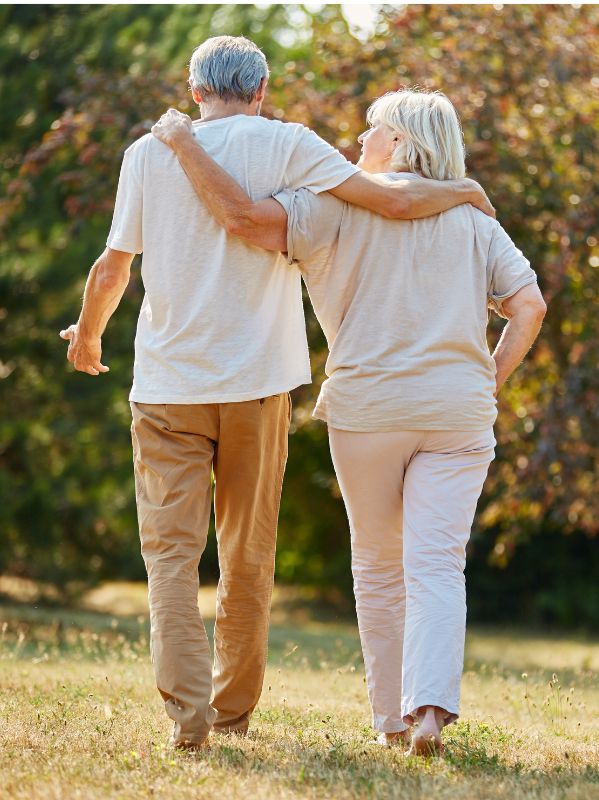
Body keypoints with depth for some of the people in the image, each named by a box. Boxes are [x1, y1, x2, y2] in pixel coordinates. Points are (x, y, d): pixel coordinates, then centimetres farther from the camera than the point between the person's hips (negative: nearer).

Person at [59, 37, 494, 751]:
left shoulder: (149, 153, 2)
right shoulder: (285, 145, -2)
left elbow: (112, 269, 5)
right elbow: (393, 201, -8)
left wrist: (87, 335, 24)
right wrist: (466, 191, 11)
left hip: (167, 384, 0)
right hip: (257, 383, 0)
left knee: (171, 551, 1)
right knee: (248, 556, 13)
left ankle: (187, 710, -14)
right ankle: (233, 710, 21)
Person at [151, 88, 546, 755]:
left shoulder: (344, 204, -1)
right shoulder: (475, 219, 11)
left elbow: (244, 217, -14)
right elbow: (529, 305, 3)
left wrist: (184, 145, -4)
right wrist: (490, 382, 12)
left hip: (368, 406, -2)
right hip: (458, 412, 2)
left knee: (378, 568, 12)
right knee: (437, 566, -3)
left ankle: (392, 717, 16)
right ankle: (430, 706, -22)